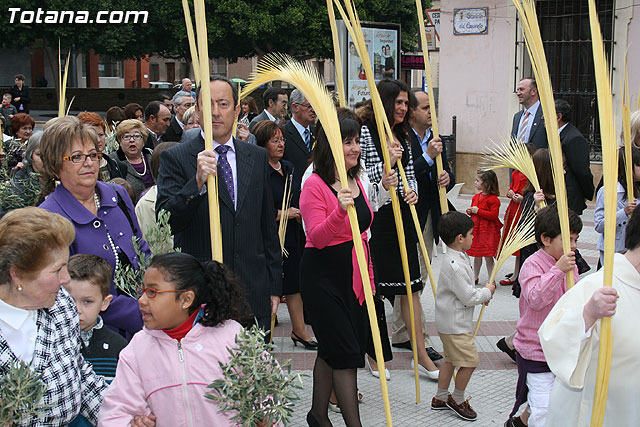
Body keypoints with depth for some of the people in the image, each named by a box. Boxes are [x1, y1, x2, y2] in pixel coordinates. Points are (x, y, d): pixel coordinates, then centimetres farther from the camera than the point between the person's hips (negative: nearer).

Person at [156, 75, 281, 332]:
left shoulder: (258, 157, 10)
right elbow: (165, 224, -12)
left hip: (253, 295, 3)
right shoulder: (175, 158, -2)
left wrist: (274, 286, 13)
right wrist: (197, 182, -26)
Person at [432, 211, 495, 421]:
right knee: (470, 361, -1)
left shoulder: (456, 258, 7)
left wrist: (481, 295, 9)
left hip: (450, 321, 11)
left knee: (450, 359, 20)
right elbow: (469, 297, -23)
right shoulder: (455, 265, -27)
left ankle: (440, 398, 31)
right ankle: (457, 400, 15)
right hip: (455, 324, -11)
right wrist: (487, 292, -6)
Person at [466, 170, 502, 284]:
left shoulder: (493, 199, -14)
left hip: (488, 231, -7)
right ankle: (475, 277, 28)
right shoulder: (476, 197, 11)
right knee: (476, 256, 14)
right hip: (476, 229, 7)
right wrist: (470, 211, 3)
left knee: (488, 256, -3)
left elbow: (494, 215, -21)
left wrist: (478, 211, -19)